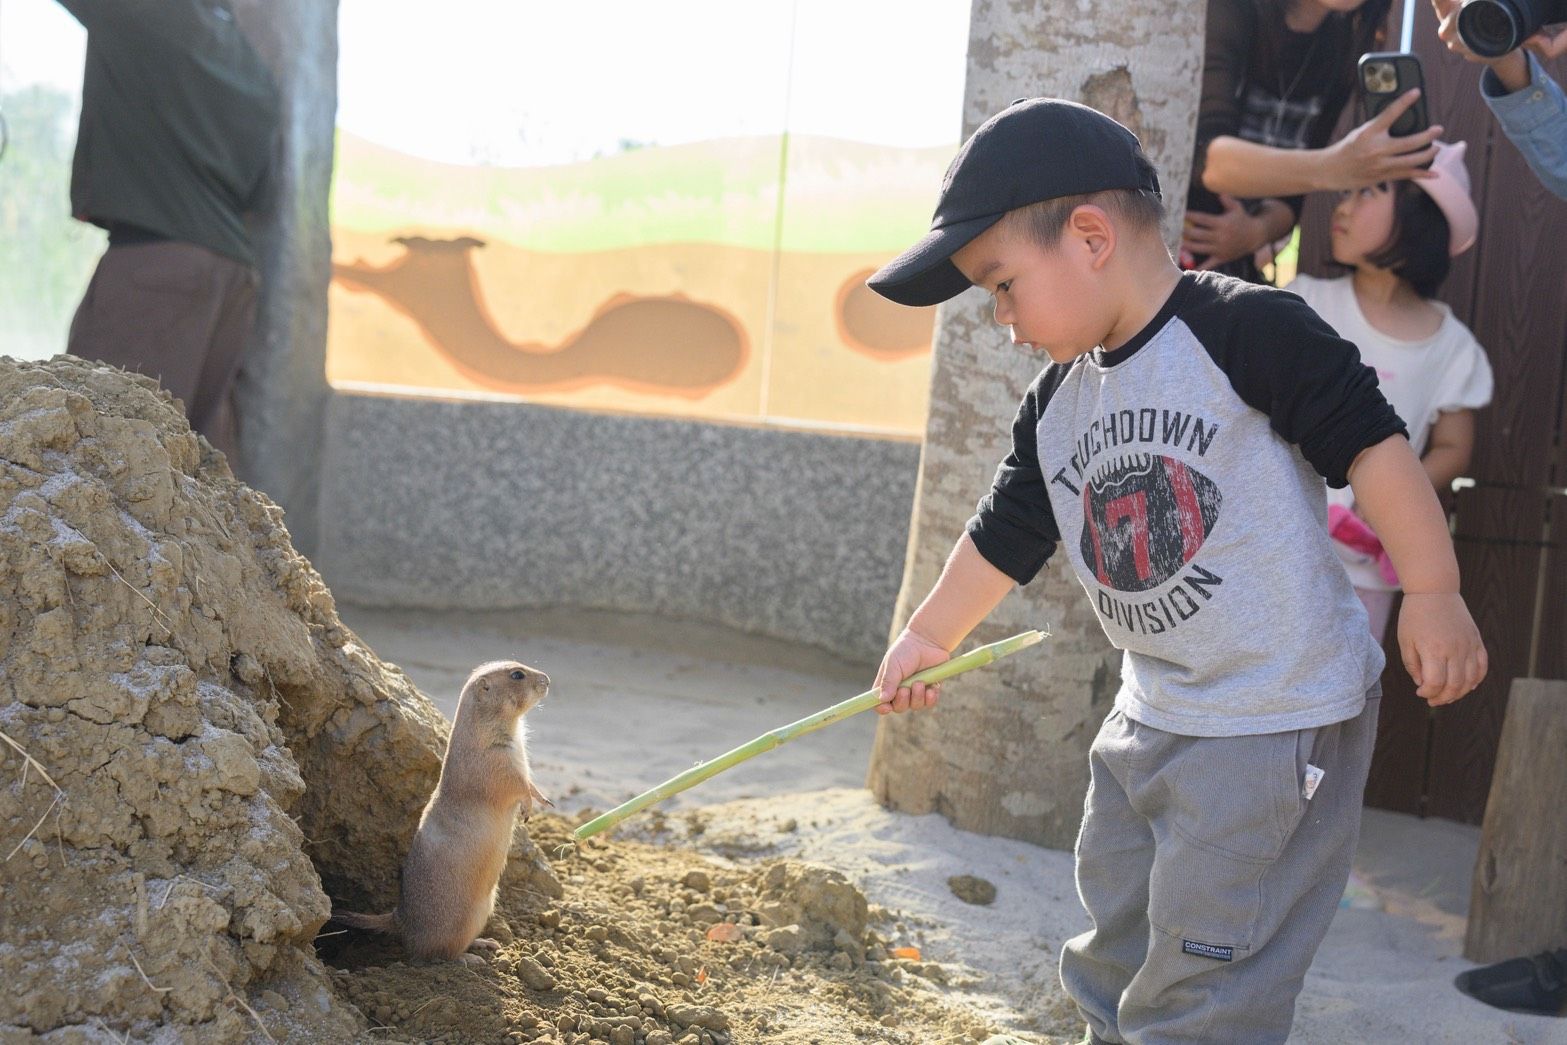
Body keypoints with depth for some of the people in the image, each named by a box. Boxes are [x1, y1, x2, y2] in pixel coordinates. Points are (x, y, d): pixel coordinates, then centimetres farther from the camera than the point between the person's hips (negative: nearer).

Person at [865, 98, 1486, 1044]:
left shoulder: (1247, 329, -18)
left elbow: (1369, 441, -19)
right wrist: (929, 636, 26)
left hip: (1283, 715, -8)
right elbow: (1006, 536, 18)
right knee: (1119, 946, 21)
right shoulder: (1056, 406, 7)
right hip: (1152, 715, 9)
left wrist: (1433, 592, -23)